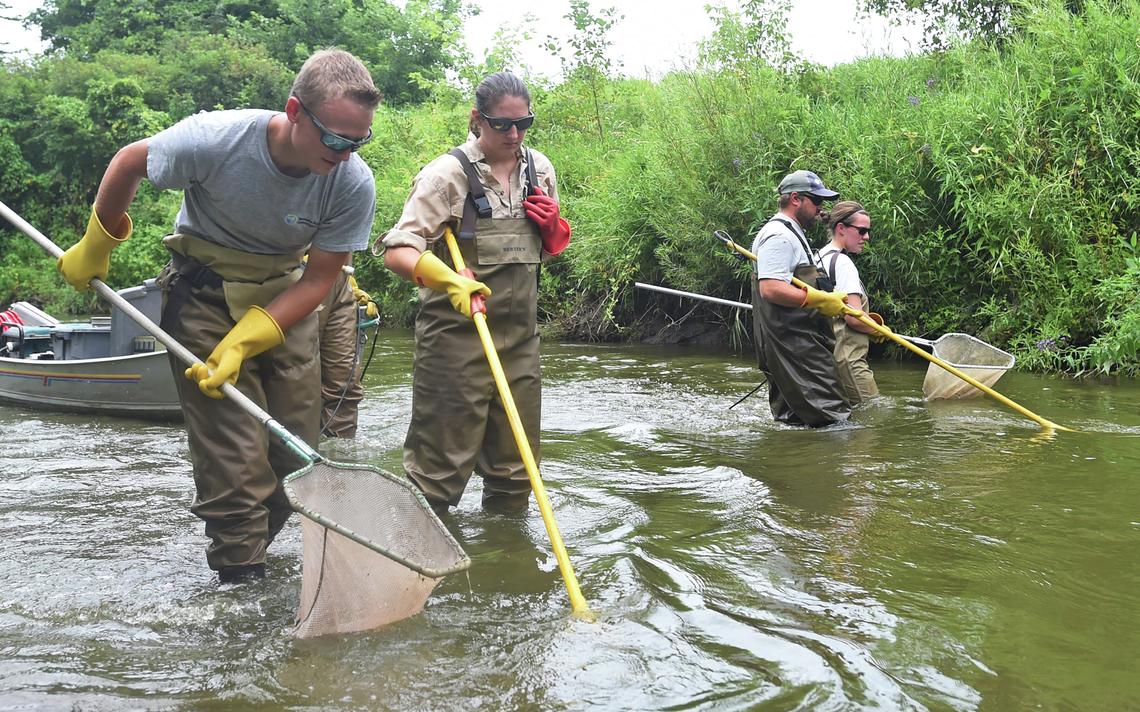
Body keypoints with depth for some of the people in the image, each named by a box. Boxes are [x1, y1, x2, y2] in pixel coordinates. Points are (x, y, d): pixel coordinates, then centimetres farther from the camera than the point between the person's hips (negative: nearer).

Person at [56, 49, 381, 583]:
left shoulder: (354, 184, -23)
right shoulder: (215, 139, -29)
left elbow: (318, 278, -15)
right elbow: (129, 162, -8)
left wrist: (242, 343, -24)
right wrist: (94, 249, 5)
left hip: (284, 293, 3)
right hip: (204, 292, -3)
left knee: (296, 439, 4)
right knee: (233, 449, -10)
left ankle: (254, 541, 25)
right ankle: (241, 578, 3)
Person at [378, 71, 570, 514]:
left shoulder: (539, 169, 9)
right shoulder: (448, 173, -10)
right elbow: (397, 251, -17)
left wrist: (553, 226, -2)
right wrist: (450, 282, -34)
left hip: (520, 333, 6)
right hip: (457, 334, -6)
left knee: (516, 462, 15)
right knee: (441, 461, -1)